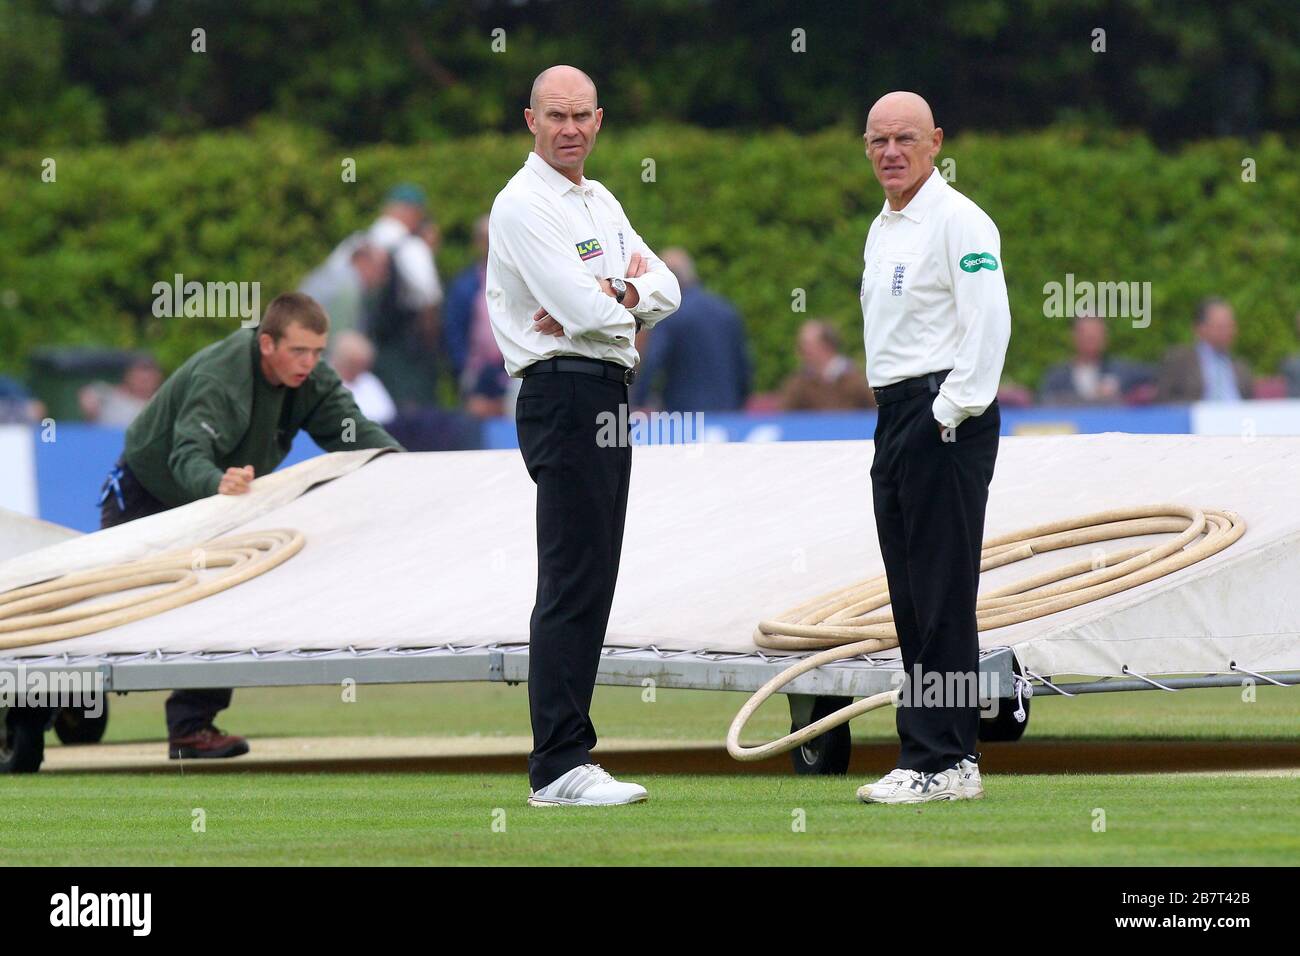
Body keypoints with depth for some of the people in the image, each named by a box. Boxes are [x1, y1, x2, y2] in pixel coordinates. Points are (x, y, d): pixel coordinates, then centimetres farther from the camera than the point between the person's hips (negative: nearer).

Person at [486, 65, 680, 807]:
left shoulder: (601, 203, 18)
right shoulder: (524, 206, -10)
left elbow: (666, 291, 10)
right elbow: (587, 309, -20)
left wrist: (618, 297, -10)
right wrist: (629, 290, 1)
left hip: (607, 400, 10)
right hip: (566, 392, -10)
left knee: (587, 585, 10)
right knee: (574, 585, -13)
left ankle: (564, 754, 13)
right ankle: (560, 767, -15)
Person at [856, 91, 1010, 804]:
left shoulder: (957, 221, -11)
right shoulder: (883, 229, 18)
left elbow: (989, 323, -18)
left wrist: (951, 412, -18)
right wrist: (897, 414, 17)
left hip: (943, 417, -10)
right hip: (895, 417, 10)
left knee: (941, 598, -10)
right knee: (911, 599, 9)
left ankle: (943, 763, -10)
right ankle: (936, 755, 13)